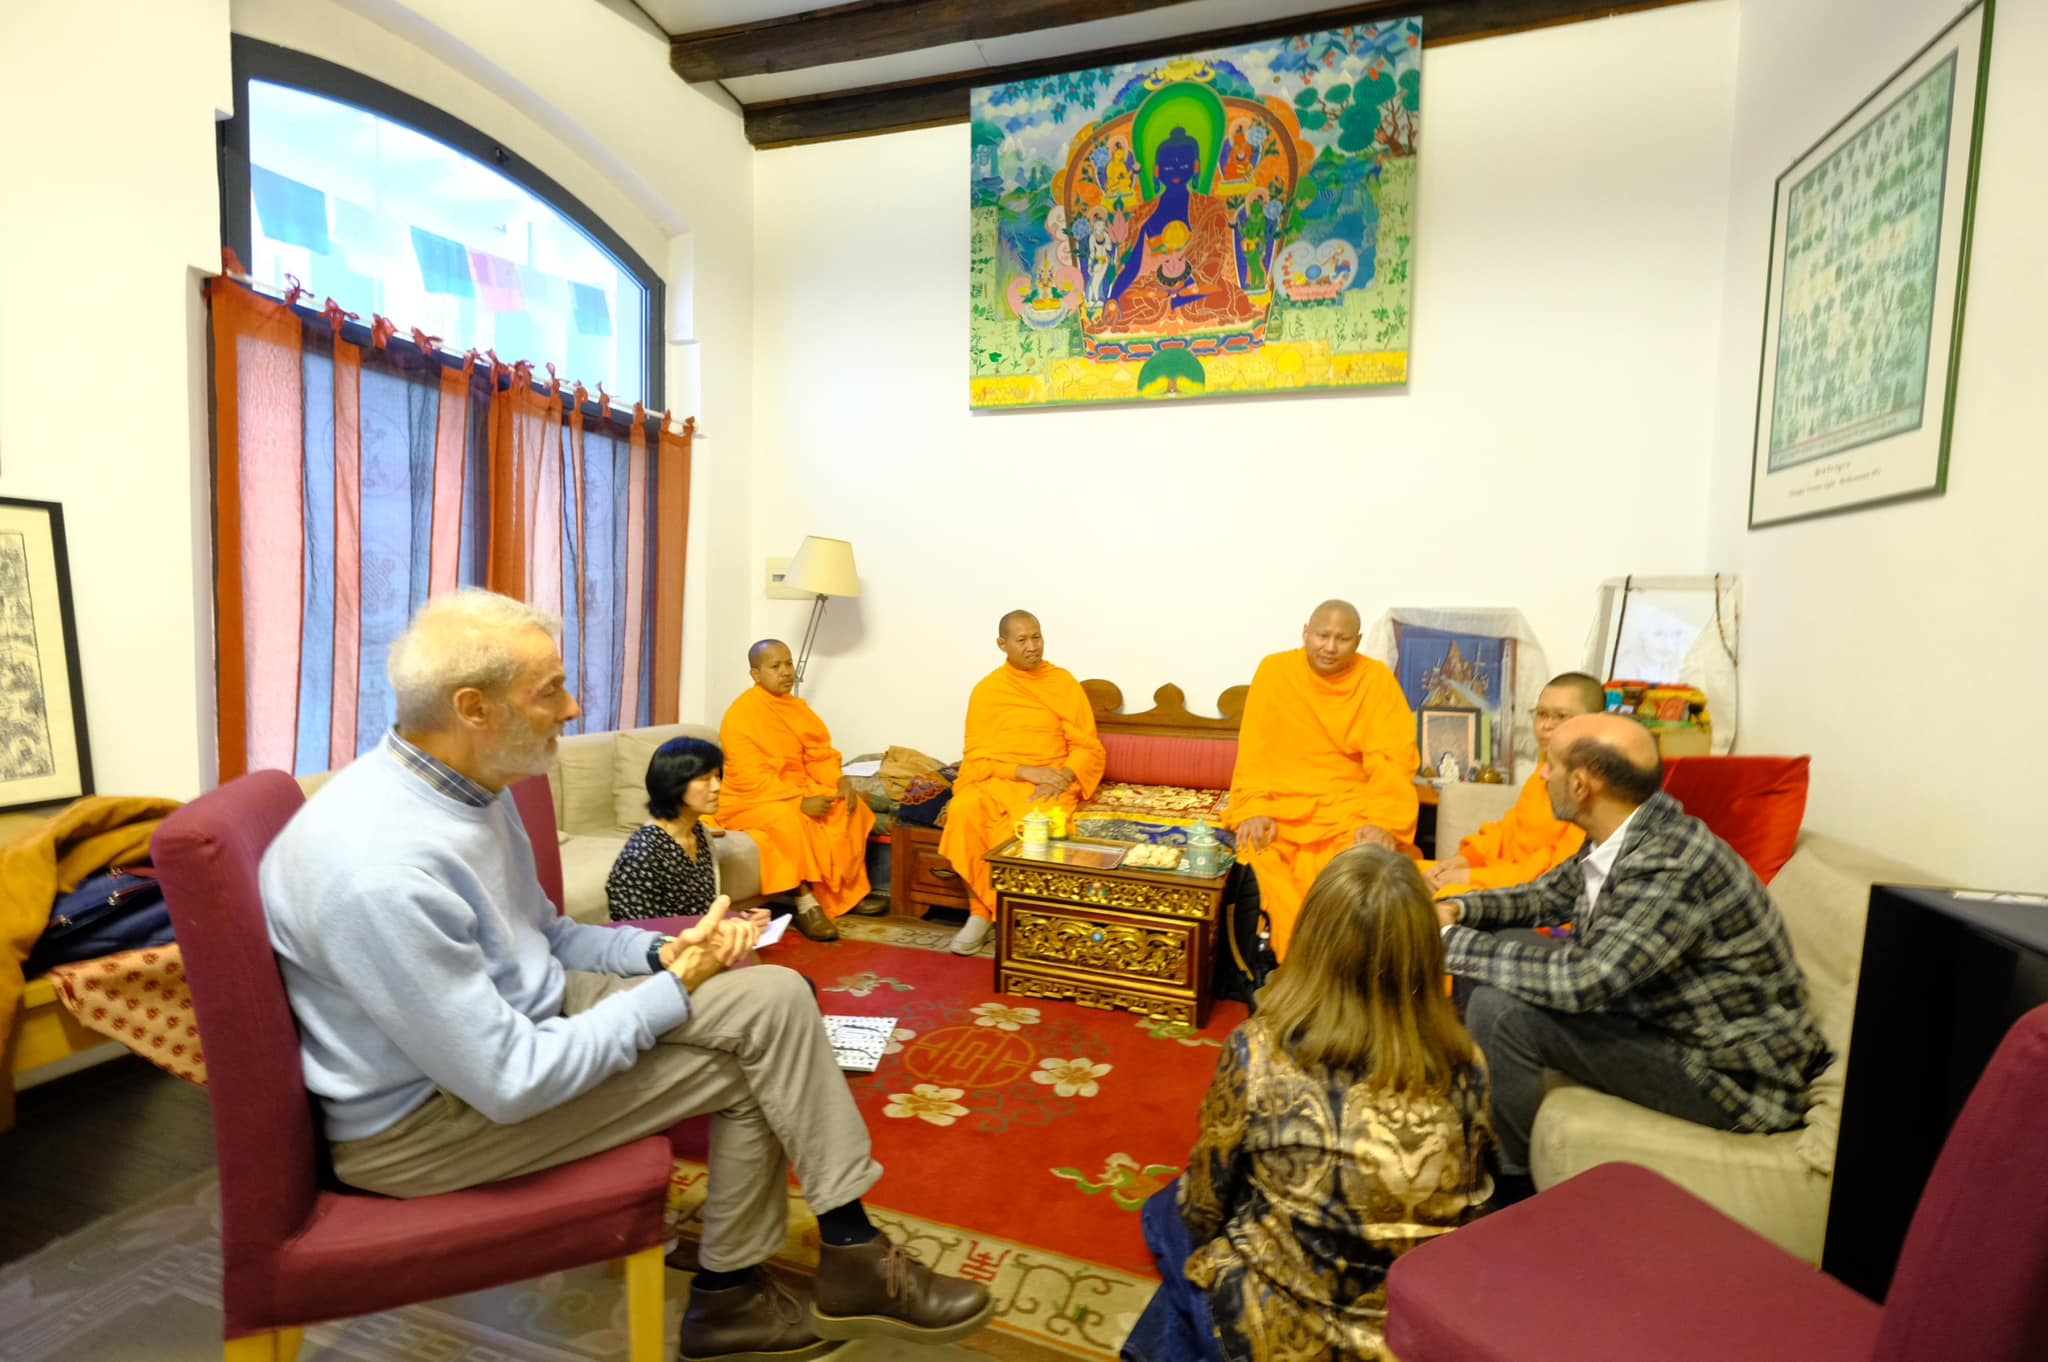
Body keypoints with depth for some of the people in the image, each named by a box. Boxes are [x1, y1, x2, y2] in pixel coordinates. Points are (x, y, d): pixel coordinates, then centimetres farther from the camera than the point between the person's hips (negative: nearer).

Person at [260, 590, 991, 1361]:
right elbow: (511, 1084, -28)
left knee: (773, 996, -6)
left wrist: (662, 952, -7)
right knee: (746, 1062, -10)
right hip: (427, 1112, -8)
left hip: (522, 1014, 8)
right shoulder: (382, 870, -32)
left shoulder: (465, 786, -1)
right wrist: (674, 991, -17)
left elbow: (546, 937, 11)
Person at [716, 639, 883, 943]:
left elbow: (820, 754, 6)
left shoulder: (797, 707, 7)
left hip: (799, 790, 8)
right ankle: (807, 904, -26)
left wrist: (841, 780, -15)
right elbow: (752, 778, -25)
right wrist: (800, 801, -31)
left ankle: (847, 893, -2)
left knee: (849, 806, -11)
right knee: (789, 819, -36)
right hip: (752, 800, -8)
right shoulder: (741, 714, -17)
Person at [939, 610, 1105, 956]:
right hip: (996, 779, 1)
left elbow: (1088, 747, 4)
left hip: (1050, 782, -1)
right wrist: (1025, 771, -15)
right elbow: (977, 755, 0)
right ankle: (980, 910, -15)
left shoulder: (1064, 682, 6)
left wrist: (1062, 778, -16)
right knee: (963, 812, -31)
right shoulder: (986, 689, 6)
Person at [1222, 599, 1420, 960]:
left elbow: (1393, 761, -6)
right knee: (1258, 849, -28)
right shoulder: (1274, 671, 1)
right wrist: (1254, 809, -18)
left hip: (1350, 804, 0)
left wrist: (1383, 822, -22)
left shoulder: (1377, 678, 1)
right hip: (1283, 801, 0)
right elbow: (1255, 753, -2)